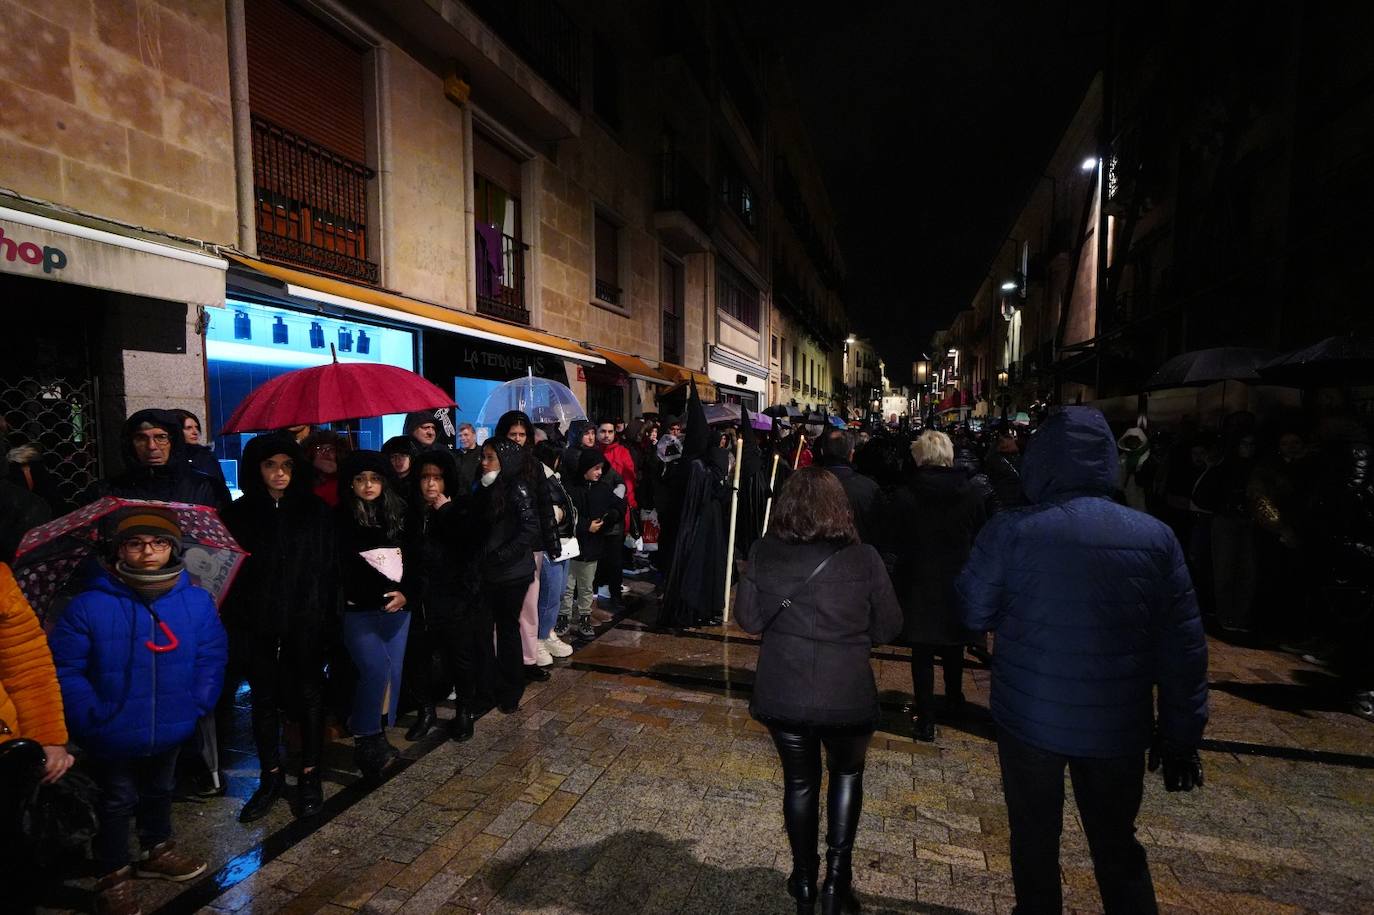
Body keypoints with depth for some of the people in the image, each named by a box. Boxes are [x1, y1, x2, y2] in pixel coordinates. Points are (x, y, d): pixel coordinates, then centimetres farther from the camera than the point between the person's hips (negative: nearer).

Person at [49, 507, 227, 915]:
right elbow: (65, 670, -14)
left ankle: (156, 850, 49)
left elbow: (212, 657, -3)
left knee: (160, 793, 25)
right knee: (117, 803, 17)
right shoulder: (88, 606, -18)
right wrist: (91, 716, -18)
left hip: (170, 732, 3)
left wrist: (198, 704, -8)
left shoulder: (197, 602, -10)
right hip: (112, 737, -3)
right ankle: (113, 873, 39)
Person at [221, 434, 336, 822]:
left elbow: (331, 568, -2)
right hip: (256, 622, 1)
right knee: (264, 698, 13)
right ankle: (271, 775, 29)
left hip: (305, 621, -1)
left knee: (309, 694, 10)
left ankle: (309, 775, 25)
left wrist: (327, 617, -7)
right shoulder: (239, 513, 1)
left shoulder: (317, 511, -2)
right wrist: (233, 623, -6)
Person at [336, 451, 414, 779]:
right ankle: (365, 741, 3)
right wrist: (384, 593, -12)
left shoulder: (399, 514, 8)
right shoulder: (342, 519, -3)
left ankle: (380, 736, 21)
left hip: (396, 608, 4)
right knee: (376, 669, -15)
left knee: (393, 672, 5)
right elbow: (344, 568, -8)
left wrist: (405, 593, -10)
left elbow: (412, 559, 6)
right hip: (358, 610, -4)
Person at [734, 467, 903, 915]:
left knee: (799, 780, 22)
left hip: (783, 692, 1)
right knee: (847, 775, 26)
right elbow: (888, 626, -4)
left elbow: (747, 618, -4)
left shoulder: (765, 552, -10)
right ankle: (836, 876, 23)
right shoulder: (863, 557, -14)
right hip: (847, 694, -1)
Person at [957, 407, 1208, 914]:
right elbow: (1184, 647, -3)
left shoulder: (1009, 531, -17)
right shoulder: (1156, 536, -8)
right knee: (1118, 845, 23)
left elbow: (973, 614, -7)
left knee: (1035, 840, 18)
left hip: (1030, 716, -2)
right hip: (1118, 725, 2)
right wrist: (1181, 737, 6)